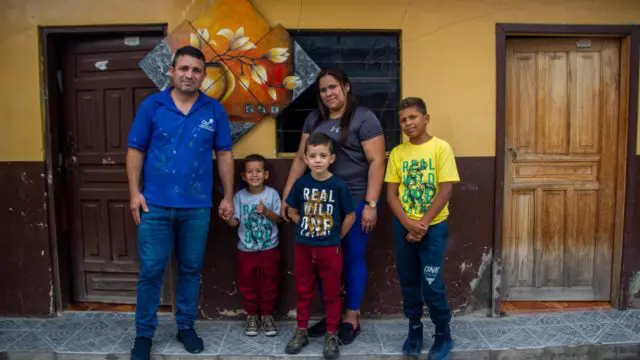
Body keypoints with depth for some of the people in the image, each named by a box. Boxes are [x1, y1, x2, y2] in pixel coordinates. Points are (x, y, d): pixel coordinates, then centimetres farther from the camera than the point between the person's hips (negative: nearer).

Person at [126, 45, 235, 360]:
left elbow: (224, 155, 5)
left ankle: (186, 326, 30)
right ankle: (144, 334, 22)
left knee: (191, 269, 12)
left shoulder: (214, 111, 2)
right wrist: (135, 192, -4)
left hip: (197, 206, 1)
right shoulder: (151, 105, 0)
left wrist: (228, 197, 3)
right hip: (155, 204, -1)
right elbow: (135, 151, 3)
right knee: (151, 271, 6)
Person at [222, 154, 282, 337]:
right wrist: (228, 218, -28)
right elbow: (235, 222, -7)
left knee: (269, 284, 10)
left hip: (269, 248, -1)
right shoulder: (239, 196, -5)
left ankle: (267, 315, 26)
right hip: (246, 249, 1)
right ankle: (251, 316, 27)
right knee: (247, 284, 11)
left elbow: (279, 218, -8)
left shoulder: (272, 194, -8)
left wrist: (267, 212, -25)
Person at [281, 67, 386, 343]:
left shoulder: (363, 118, -5)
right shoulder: (314, 119, 12)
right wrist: (286, 196, 8)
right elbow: (301, 158, 13)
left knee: (353, 258, 8)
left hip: (355, 201, -5)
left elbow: (376, 162, -10)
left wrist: (370, 204, -16)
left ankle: (352, 317, 24)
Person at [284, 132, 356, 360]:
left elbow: (350, 216, -3)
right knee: (303, 291, 14)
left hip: (330, 249, -2)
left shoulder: (338, 185, -12)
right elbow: (292, 212, 9)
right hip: (303, 247, 2)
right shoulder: (301, 183, -4)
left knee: (332, 293, 9)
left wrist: (336, 237, 0)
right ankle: (301, 331, 29)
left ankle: (332, 335, 24)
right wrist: (307, 228, 3)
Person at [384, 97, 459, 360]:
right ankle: (415, 329, 31)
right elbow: (391, 193, 1)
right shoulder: (397, 152, 3)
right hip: (403, 226, 3)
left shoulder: (441, 148, -6)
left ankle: (444, 335, 20)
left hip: (433, 226, -3)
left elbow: (445, 191, -11)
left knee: (431, 284, -2)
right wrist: (409, 224, -12)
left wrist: (423, 224, -15)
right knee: (408, 281, 12)